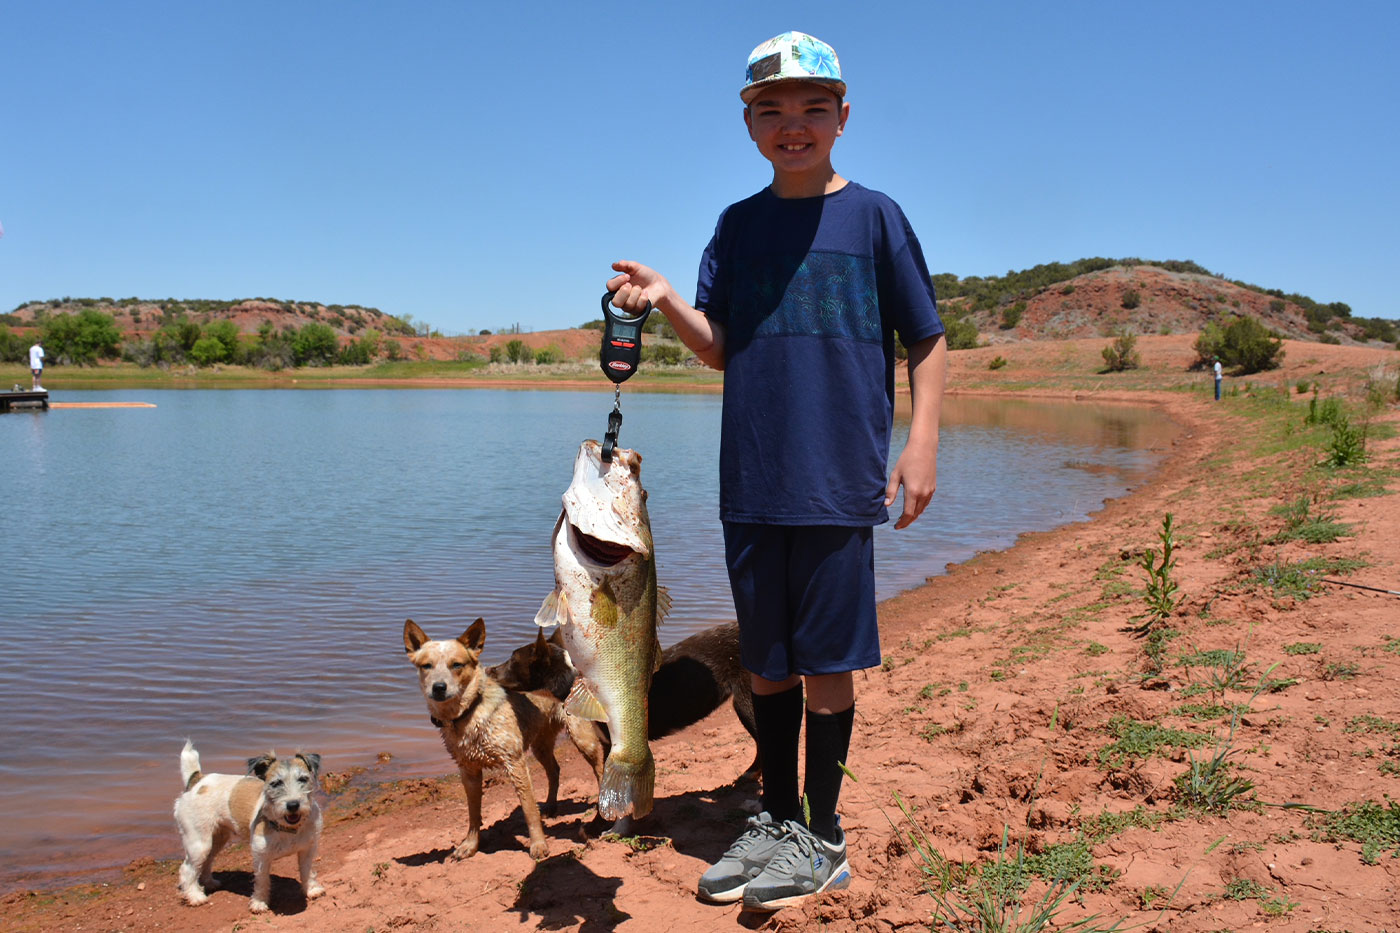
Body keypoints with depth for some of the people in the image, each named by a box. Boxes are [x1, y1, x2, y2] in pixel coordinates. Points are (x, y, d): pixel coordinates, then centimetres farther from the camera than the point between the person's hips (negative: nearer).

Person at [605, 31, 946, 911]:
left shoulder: (874, 216, 2)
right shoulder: (737, 225, 12)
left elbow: (928, 339, 3)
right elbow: (720, 347, 8)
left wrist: (922, 442, -7)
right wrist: (665, 300, -10)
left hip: (838, 480, -4)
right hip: (750, 482, 4)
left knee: (828, 659, 2)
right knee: (766, 662, 12)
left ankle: (823, 835, 18)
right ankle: (777, 818, 28)